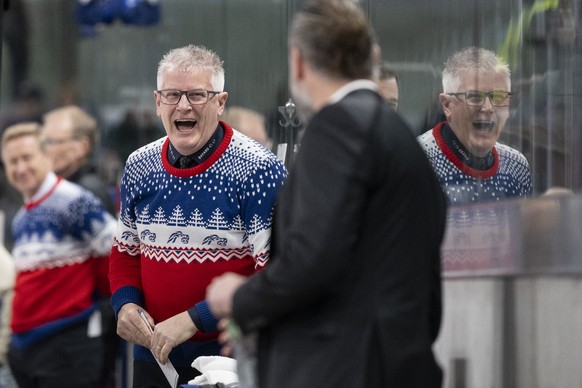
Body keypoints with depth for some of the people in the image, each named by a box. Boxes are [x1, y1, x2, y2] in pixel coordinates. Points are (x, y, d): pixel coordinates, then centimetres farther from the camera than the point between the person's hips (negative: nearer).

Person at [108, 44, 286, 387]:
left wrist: (195, 319, -22)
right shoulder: (138, 167, 4)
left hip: (233, 359, -5)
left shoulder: (260, 171, -14)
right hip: (153, 356, 5)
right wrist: (126, 304, -4)